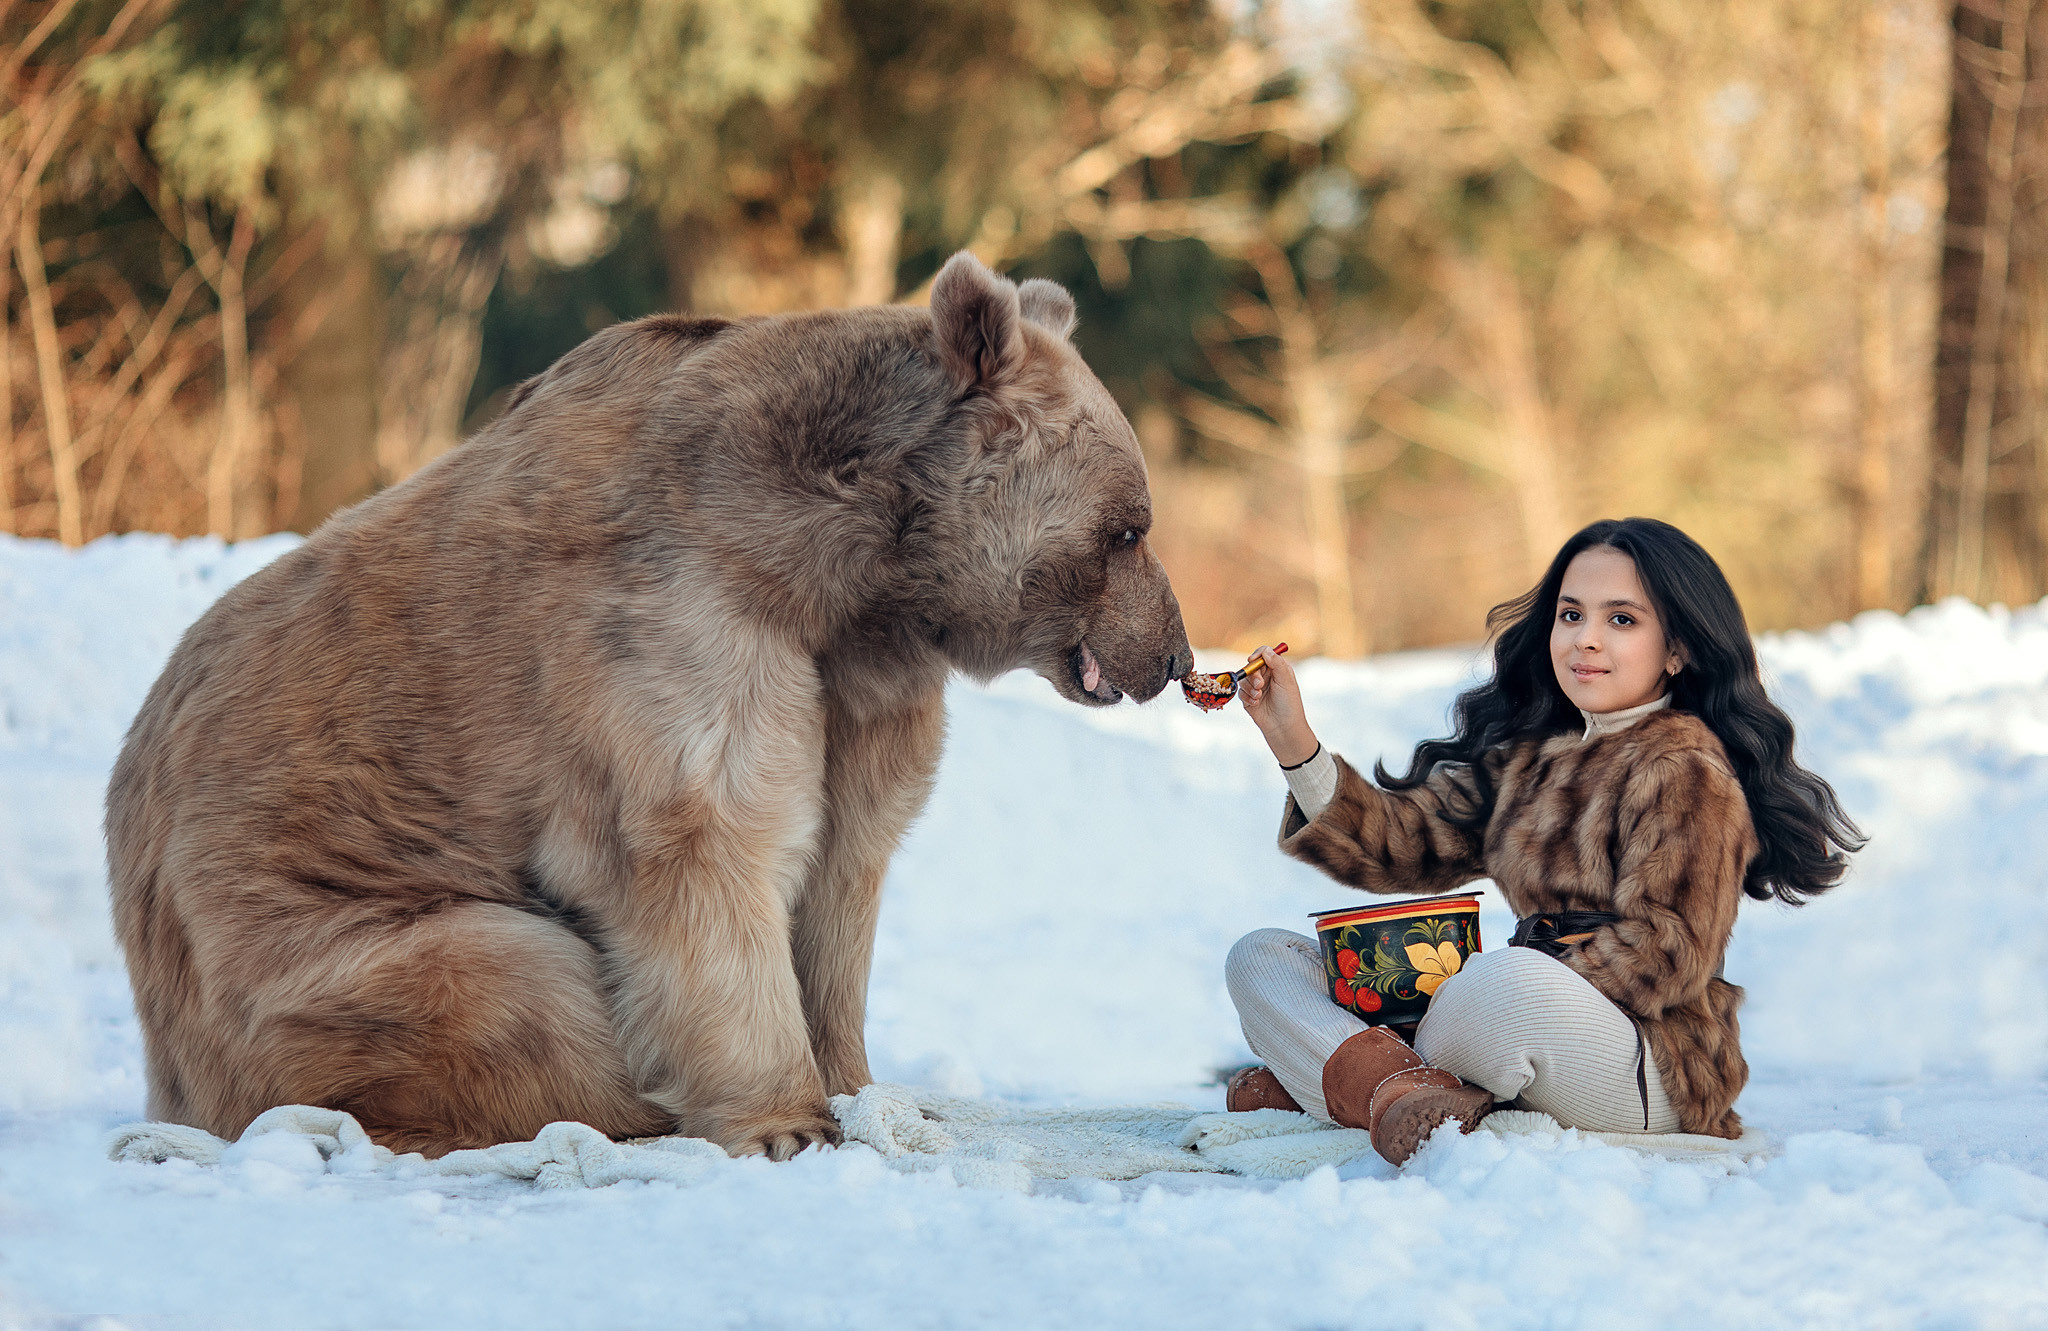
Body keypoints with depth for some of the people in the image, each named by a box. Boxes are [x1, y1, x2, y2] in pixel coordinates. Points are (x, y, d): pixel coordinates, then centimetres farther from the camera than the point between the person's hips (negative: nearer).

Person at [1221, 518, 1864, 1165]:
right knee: (1262, 958, 5)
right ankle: (1398, 1089, -25)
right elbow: (1406, 841, 10)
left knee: (1512, 981, -42)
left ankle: (1331, 1072, -16)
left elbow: (1664, 955, -16)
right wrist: (1295, 742, -2)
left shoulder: (1685, 771, -7)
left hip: (1653, 1074, -9)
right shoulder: (1531, 751, 17)